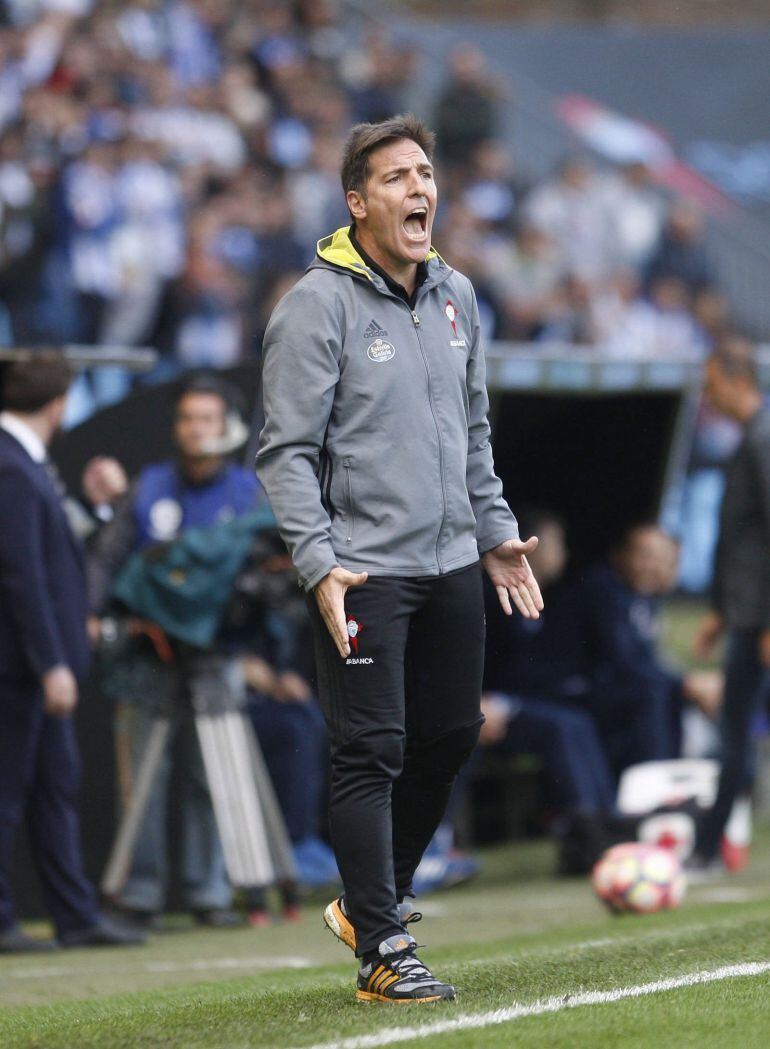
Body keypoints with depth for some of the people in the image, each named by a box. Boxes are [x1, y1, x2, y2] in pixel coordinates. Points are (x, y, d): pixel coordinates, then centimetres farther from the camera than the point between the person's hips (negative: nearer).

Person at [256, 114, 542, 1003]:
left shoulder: (455, 297, 12)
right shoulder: (319, 305, -10)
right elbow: (287, 451, -12)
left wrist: (495, 531, 18)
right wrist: (319, 562, -20)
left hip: (451, 566, 7)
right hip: (364, 574, -7)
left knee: (449, 737, 12)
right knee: (371, 753, -7)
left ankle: (370, 902, 31)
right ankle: (382, 954, -5)